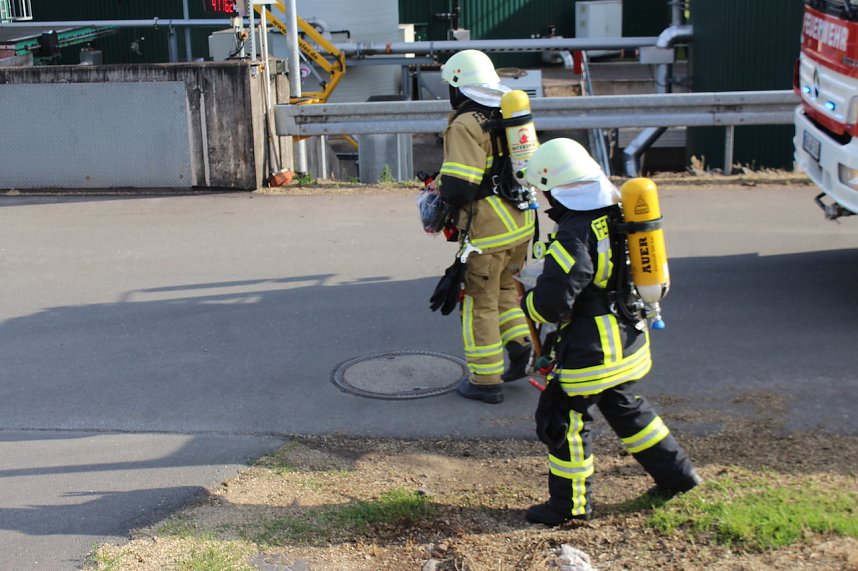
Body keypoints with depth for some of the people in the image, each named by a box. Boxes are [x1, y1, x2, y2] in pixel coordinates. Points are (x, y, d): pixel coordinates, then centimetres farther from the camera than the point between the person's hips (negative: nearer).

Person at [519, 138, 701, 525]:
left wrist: (528, 304, -5)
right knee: (625, 408, 26)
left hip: (590, 349, -9)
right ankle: (676, 473, 34)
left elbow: (552, 302, -26)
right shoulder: (618, 216, 3)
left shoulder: (575, 236, -23)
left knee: (562, 419, 5)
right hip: (629, 341, 9)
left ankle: (570, 504, 15)